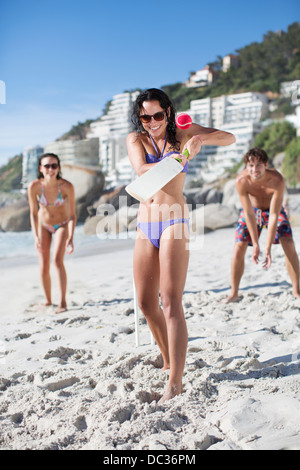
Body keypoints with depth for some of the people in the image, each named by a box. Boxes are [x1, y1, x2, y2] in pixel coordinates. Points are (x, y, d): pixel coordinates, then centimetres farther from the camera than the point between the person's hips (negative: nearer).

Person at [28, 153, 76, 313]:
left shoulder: (66, 186, -27)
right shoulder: (34, 186, -23)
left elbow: (72, 215, -19)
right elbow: (33, 214, -11)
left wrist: (70, 238, -28)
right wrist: (36, 237, -20)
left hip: (62, 225, -2)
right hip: (43, 225, 2)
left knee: (57, 260, -23)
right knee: (44, 268, 1)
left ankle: (62, 302, -17)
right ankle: (48, 301, 23)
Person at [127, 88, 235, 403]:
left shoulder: (182, 133, 6)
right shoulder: (135, 139, 10)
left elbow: (229, 139, 2)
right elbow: (140, 170, -10)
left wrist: (200, 139, -18)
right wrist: (169, 163, -28)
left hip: (173, 223, -4)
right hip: (145, 226, 4)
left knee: (171, 302, -12)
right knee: (146, 303, 8)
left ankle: (175, 382, -10)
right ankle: (168, 361, 29)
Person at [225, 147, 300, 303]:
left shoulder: (277, 180, -35)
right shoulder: (241, 181, -32)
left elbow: (273, 215, -34)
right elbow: (249, 214, -25)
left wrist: (268, 249, -35)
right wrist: (255, 244, -25)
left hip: (273, 210, 0)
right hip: (252, 210, 1)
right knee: (238, 248, -10)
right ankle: (234, 293, 3)